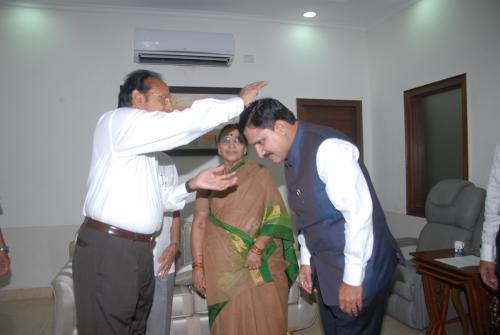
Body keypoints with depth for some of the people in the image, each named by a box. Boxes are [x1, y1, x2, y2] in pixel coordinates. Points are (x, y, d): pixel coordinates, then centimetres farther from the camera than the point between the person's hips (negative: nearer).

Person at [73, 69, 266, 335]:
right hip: (108, 249, -9)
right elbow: (192, 119, -17)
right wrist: (241, 101, -5)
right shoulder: (119, 121, -8)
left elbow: (156, 200, 17)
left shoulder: (141, 144, 19)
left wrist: (192, 185, 3)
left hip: (139, 249, 9)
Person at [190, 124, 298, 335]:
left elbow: (277, 215, -3)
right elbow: (199, 223, 3)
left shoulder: (260, 175, 2)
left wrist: (257, 248, -14)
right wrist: (197, 266, -3)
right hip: (224, 267, 1)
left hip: (262, 265, -1)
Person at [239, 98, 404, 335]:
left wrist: (352, 278, -20)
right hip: (327, 267, 8)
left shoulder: (328, 148, -21)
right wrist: (307, 260, 15)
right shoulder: (292, 157, 6)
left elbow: (359, 213, -24)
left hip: (358, 267, -8)